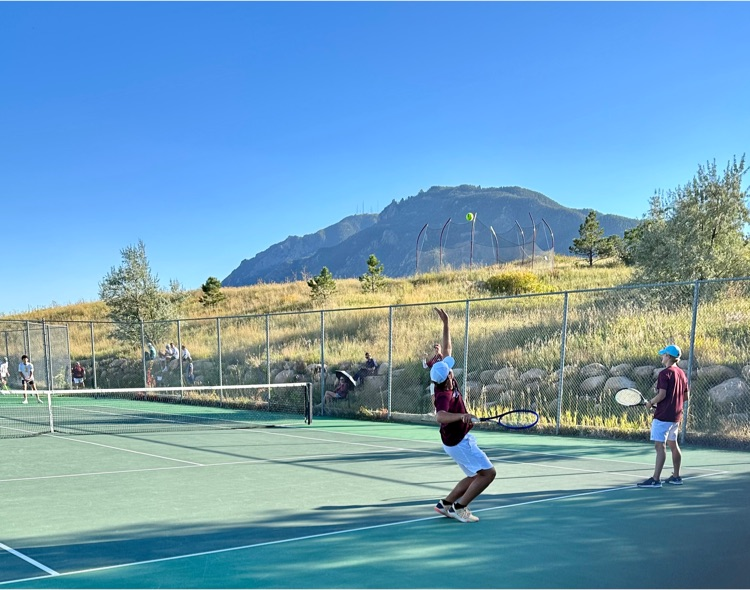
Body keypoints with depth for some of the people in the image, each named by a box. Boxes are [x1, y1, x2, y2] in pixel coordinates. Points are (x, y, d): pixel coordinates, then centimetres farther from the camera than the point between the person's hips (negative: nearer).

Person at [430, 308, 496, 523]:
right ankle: (459, 507, -6)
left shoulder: (445, 381, -7)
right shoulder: (444, 396, -31)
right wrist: (461, 416, -66)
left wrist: (446, 323, 2)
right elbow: (440, 416, -51)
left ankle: (446, 503, 19)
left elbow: (447, 349, 3)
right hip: (458, 441, -10)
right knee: (488, 473, -9)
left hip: (459, 438, 10)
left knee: (476, 476, 17)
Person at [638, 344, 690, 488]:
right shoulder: (682, 373, 10)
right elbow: (686, 396, 14)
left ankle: (655, 479, -12)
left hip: (663, 416, -9)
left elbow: (662, 395, -21)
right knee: (673, 444, 17)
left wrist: (650, 402, -5)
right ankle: (676, 477, 25)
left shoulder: (665, 373, -14)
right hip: (676, 416, 9)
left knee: (659, 445, -9)